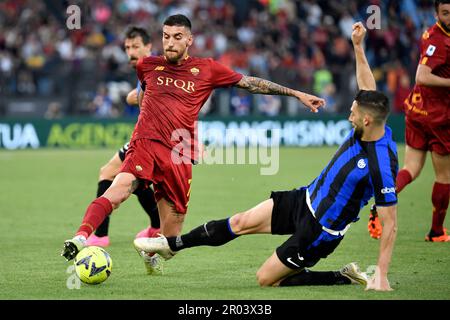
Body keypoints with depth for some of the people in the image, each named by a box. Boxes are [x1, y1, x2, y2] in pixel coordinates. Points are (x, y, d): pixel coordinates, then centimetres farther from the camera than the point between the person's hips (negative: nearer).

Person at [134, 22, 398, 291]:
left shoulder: (382, 167, -32)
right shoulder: (370, 128, -9)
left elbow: (390, 224, -27)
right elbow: (368, 89, 10)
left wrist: (381, 276, -27)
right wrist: (358, 47, 7)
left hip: (320, 231, -8)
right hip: (305, 199, 8)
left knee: (266, 279, -1)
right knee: (242, 222, 5)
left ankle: (346, 278, 8)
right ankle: (171, 244, 21)